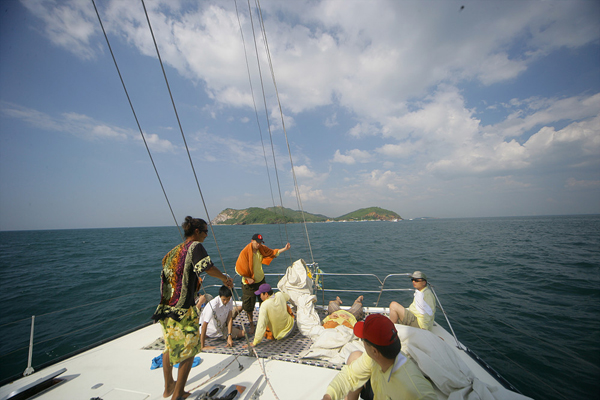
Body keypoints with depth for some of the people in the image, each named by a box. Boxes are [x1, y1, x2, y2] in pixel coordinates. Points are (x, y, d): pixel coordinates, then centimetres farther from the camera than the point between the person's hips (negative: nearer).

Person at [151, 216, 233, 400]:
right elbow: (207, 267, -27)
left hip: (165, 307, 9)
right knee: (188, 350, 11)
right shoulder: (195, 246, -12)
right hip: (184, 309, -9)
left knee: (169, 347, 26)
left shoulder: (174, 250, 12)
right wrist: (225, 278, -12)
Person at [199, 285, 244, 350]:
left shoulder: (230, 301, -18)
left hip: (222, 327, 3)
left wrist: (229, 337, -20)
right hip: (210, 330, -3)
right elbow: (204, 324, -35)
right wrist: (202, 346, -34)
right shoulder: (213, 305, -36)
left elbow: (230, 318, -14)